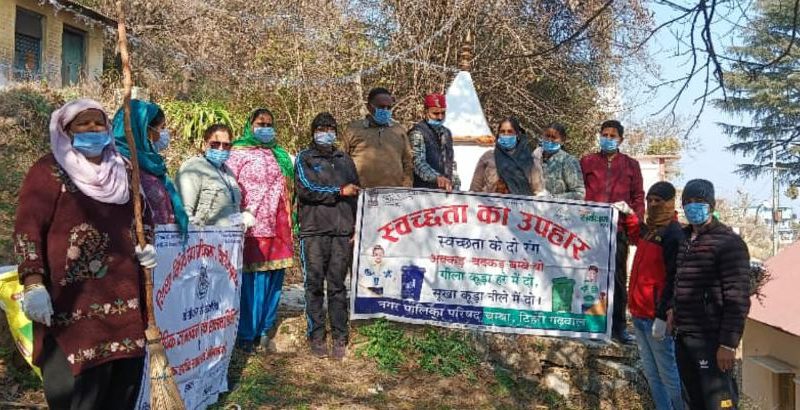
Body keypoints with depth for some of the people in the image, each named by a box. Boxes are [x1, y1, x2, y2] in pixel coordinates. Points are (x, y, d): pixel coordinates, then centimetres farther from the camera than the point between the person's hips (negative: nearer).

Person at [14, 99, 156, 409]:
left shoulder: (123, 171, 14)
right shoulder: (49, 171, -5)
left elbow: (142, 214, 28)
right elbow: (28, 228, -11)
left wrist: (146, 244, 8)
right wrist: (33, 284, -21)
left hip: (123, 295, 6)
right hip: (72, 301, -6)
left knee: (125, 378, 12)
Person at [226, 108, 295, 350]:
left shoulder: (280, 156, 20)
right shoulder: (239, 153, 4)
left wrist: (290, 221, 15)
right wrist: (238, 218, -14)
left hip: (277, 226, 5)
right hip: (252, 226, -5)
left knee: (274, 277, 6)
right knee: (252, 278, -6)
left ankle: (265, 328, 16)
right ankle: (247, 333, 4)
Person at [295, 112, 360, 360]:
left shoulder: (345, 160, 19)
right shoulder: (304, 159, 8)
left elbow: (355, 194, 17)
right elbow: (305, 190, -8)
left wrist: (356, 226, 8)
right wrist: (340, 191, -6)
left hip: (342, 232, 2)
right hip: (313, 231, -2)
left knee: (338, 286, 4)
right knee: (315, 285, 0)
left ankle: (340, 337, 8)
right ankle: (317, 337, 9)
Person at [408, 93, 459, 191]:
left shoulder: (446, 133, 17)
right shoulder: (417, 132, -7)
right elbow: (418, 163, -21)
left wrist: (456, 185, 13)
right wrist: (437, 177, -36)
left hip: (446, 190, 6)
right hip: (424, 190, -6)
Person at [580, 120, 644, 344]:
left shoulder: (631, 165, 13)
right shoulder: (587, 162, 12)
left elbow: (638, 198, 11)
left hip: (619, 230, 0)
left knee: (618, 278, 5)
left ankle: (618, 326, 13)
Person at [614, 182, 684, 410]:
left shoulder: (673, 234, -12)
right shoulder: (649, 229, 14)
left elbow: (673, 279, -18)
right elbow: (637, 238, 40)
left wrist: (662, 316, -21)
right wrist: (628, 215, 27)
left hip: (656, 317, -9)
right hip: (639, 314, 9)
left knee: (668, 374, 0)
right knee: (651, 373, 15)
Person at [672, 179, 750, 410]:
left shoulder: (729, 243, -10)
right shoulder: (684, 240, 13)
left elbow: (738, 299, -15)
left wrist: (729, 343, -19)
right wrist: (675, 310, 5)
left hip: (710, 339, -7)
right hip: (683, 337, 7)